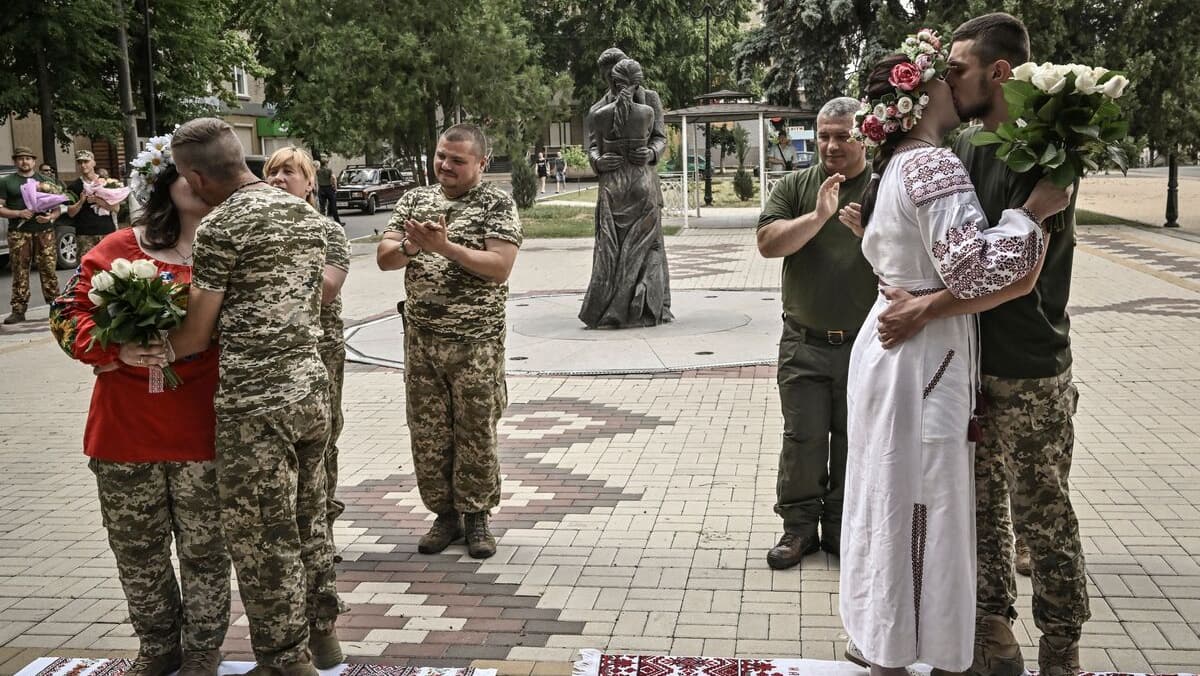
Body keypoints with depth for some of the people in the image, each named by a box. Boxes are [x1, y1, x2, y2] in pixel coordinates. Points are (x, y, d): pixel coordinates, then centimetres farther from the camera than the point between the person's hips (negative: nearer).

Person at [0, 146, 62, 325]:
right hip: (18, 232, -1)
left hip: (44, 231, 1)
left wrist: (51, 217, -8)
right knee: (19, 271, -2)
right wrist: (19, 213, -12)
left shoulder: (47, 180, 15)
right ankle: (19, 310, 2)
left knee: (48, 269, -2)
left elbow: (58, 206, 14)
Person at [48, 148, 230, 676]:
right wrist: (118, 348, -16)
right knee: (137, 551, 14)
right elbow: (68, 313, 0)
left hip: (202, 430, -2)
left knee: (203, 549, 9)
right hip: (126, 430, 2)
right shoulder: (120, 249, 1)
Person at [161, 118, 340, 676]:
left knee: (263, 540, 5)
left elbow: (195, 334, -8)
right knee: (308, 520, 20)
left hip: (254, 402, -8)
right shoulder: (307, 214, 11)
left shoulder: (221, 227, -12)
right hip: (310, 389, 8)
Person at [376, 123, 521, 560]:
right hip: (421, 338, 4)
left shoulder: (497, 204, -3)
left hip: (476, 341, -4)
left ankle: (476, 516, 18)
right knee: (427, 432, 8)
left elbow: (500, 266, -15)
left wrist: (444, 246, -21)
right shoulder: (415, 200, 10)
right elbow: (384, 258, 5)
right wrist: (411, 246, -16)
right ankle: (444, 514, 22)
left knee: (476, 432, 4)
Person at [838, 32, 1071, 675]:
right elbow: (971, 268, -25)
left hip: (886, 346, 10)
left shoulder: (895, 166, 12)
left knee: (891, 506, 19)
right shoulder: (934, 165, -18)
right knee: (919, 512, 1)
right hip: (922, 359, -10)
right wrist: (1030, 211, -17)